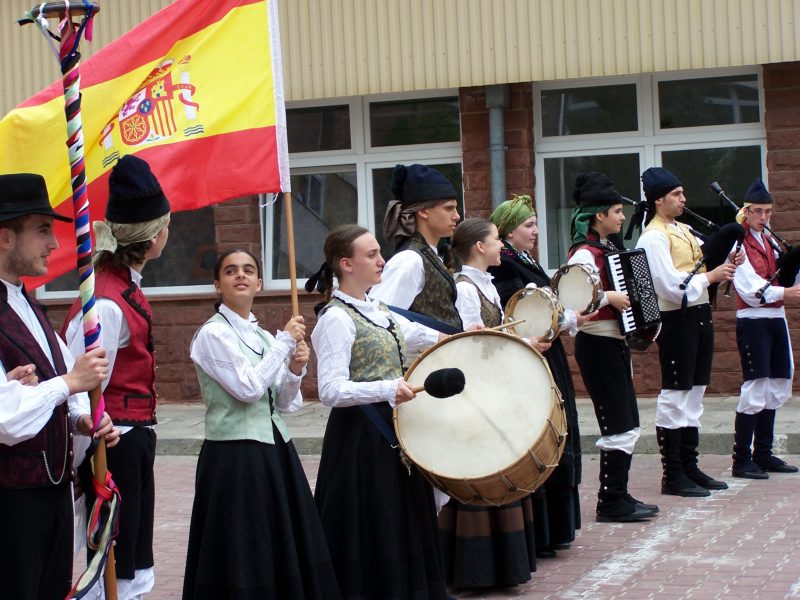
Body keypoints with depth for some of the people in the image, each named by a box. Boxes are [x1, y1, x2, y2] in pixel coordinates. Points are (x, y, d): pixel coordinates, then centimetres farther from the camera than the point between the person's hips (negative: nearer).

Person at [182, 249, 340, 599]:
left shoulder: (264, 337, 12)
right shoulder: (213, 333, -8)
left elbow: (285, 404, 12)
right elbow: (248, 387, -19)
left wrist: (295, 370, -6)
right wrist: (286, 342, -11)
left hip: (275, 450, 7)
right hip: (235, 455, -7)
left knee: (286, 547, 10)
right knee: (243, 554, -2)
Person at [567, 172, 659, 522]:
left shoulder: (608, 250, 13)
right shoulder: (585, 254, -16)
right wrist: (609, 298, -29)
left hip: (614, 344, 10)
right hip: (597, 346, -10)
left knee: (627, 424, 12)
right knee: (619, 426, -7)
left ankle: (619, 496, 19)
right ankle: (610, 503, 0)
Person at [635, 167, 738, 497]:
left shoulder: (685, 231, 16)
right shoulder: (653, 237, -12)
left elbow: (703, 264, 18)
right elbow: (671, 286, -20)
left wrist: (725, 263, -2)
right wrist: (711, 276, -16)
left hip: (700, 315, 9)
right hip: (677, 319, -9)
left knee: (694, 393, 13)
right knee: (675, 395, -4)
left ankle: (689, 466, 20)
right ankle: (672, 475, 0)